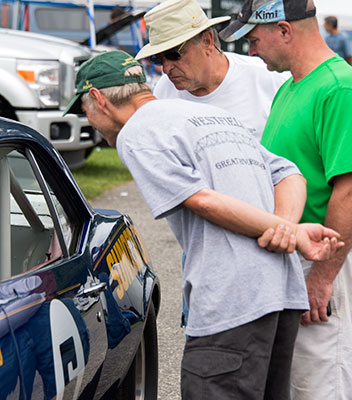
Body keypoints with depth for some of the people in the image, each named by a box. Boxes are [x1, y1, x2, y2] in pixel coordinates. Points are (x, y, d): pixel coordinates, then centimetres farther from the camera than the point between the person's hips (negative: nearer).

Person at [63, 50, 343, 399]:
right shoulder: (218, 115, 25)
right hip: (285, 290, 8)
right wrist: (288, 229, -1)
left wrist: (289, 229, -7)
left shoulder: (135, 133, 0)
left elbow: (204, 200, -12)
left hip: (230, 298, -8)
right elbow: (289, 174, 17)